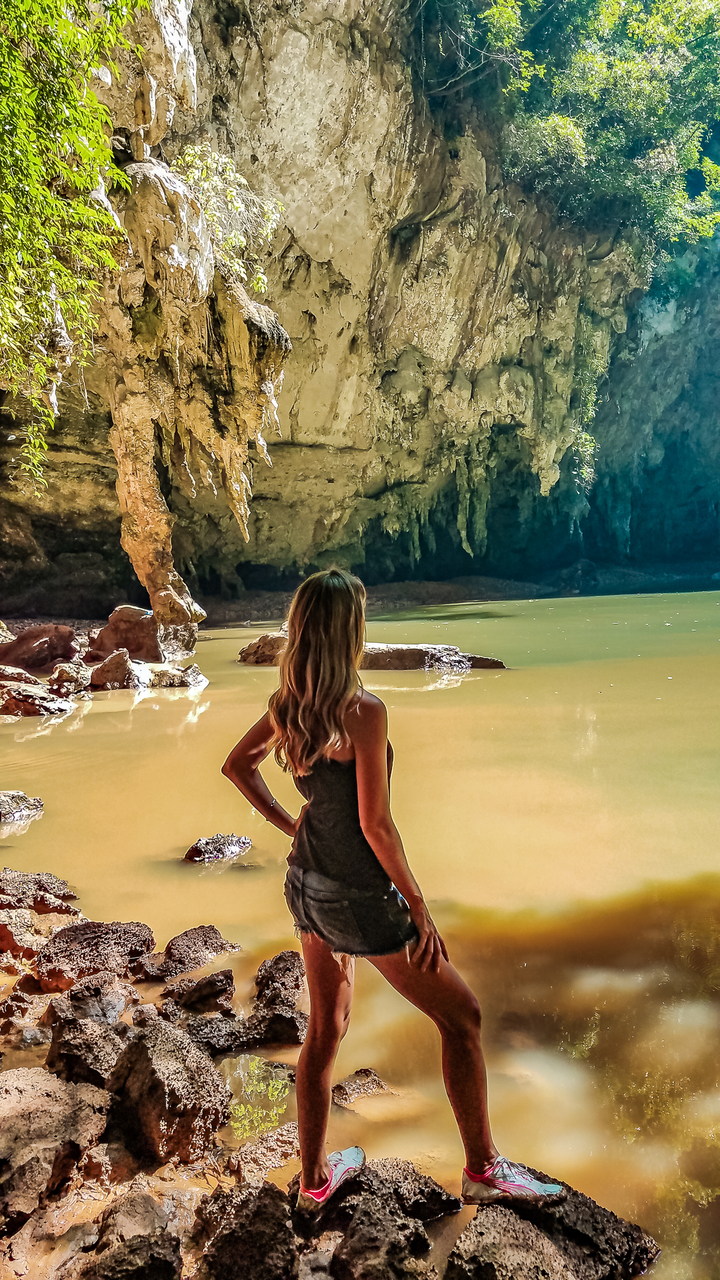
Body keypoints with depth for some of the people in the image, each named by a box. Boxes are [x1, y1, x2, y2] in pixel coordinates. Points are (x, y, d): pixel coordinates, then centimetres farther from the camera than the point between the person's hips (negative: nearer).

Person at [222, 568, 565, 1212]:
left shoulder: (287, 704, -2)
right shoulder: (363, 711, -25)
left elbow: (237, 764, 13)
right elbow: (376, 826, -22)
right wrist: (420, 909, -12)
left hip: (306, 885, 8)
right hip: (358, 896, -8)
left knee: (326, 1028, 23)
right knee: (461, 1015, 11)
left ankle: (314, 1178, 39)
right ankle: (483, 1170, 26)